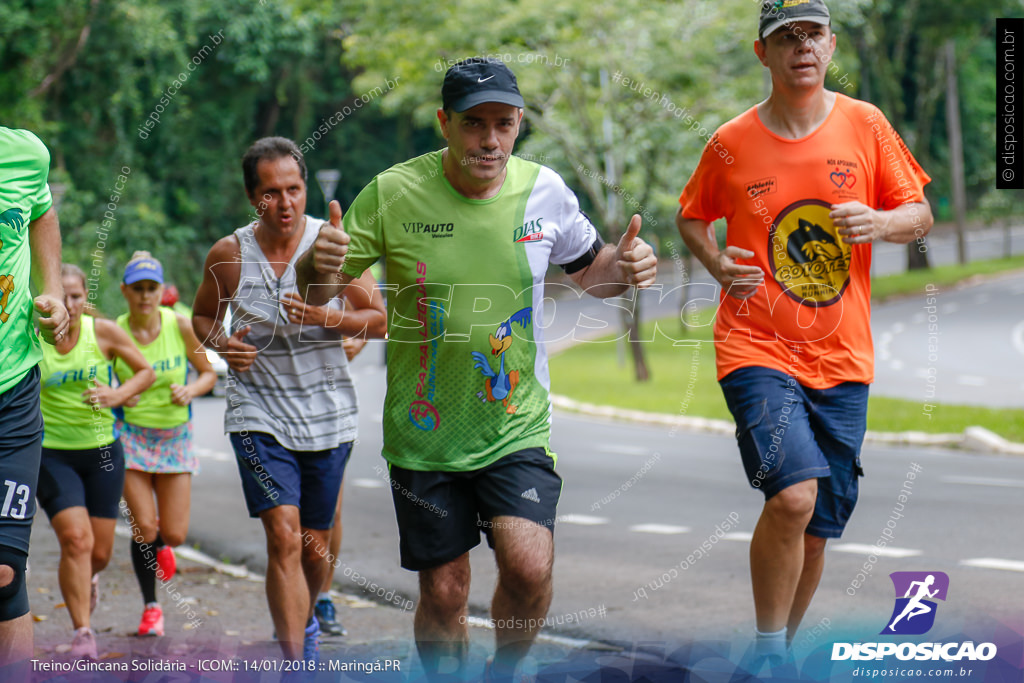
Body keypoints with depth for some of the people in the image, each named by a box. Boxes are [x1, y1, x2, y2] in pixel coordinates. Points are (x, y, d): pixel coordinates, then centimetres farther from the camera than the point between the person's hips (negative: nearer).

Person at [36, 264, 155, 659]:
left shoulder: (104, 333, -7)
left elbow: (147, 371, 4)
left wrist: (119, 395, -14)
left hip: (102, 452, 2)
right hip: (53, 454, -2)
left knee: (100, 553, 7)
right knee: (76, 539, -19)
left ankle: (85, 580, 45)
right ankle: (82, 634, -13)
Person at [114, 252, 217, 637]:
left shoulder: (180, 326, -8)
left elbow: (208, 373, 2)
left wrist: (190, 391, -17)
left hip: (175, 436, 1)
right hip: (131, 436, -1)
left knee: (174, 534, -2)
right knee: (143, 526, -10)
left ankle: (159, 547, 38)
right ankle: (150, 606, 11)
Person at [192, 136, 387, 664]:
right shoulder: (228, 255, -3)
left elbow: (379, 320, -2)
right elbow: (201, 315, 14)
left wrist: (325, 317, -20)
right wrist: (220, 343, -9)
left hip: (328, 415, 1)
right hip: (258, 413, -1)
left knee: (315, 546, 12)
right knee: (283, 536, -18)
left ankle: (304, 619, 44)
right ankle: (297, 665, -17)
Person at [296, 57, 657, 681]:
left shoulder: (545, 190, -4)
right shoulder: (393, 194, -9)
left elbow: (589, 269, 14)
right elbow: (318, 290, -2)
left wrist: (627, 265, -9)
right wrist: (320, 263, -26)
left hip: (518, 430, 0)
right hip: (423, 436, 0)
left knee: (529, 569, -18)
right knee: (444, 594, 5)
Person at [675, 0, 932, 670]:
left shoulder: (866, 125, 2)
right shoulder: (731, 143, -1)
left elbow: (921, 214, 8)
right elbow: (691, 217, 15)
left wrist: (881, 222, -14)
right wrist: (718, 264, -5)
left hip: (841, 360, 3)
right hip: (757, 347, -3)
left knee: (817, 530, 8)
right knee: (793, 495, -24)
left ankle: (783, 647, 32)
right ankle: (768, 652, -5)